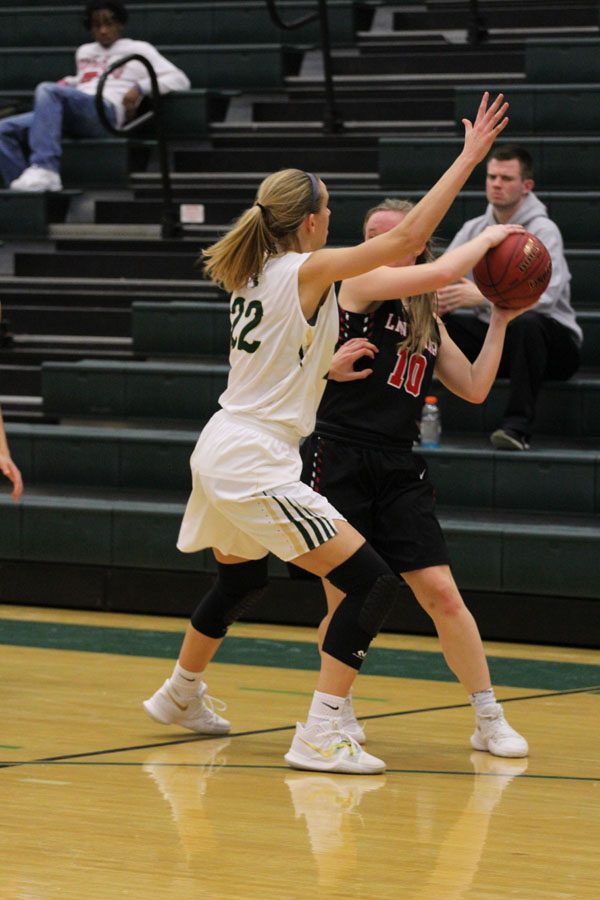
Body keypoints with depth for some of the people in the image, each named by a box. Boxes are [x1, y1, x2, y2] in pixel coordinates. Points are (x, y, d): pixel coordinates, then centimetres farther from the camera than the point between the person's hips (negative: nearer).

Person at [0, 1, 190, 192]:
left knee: (47, 90, -34)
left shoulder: (138, 50, 17)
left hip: (105, 110, -6)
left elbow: (180, 80, 8)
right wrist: (68, 83, 26)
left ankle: (44, 171, -46)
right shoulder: (84, 52, 35)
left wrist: (141, 88, -8)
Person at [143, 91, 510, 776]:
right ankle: (318, 738, -14)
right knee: (374, 583, -8)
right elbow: (407, 237, -18)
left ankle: (180, 695, 50)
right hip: (256, 465, -9)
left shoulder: (256, 275, 10)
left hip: (220, 454, 9)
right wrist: (470, 156, -14)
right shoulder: (308, 271, -13)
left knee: (241, 579, 33)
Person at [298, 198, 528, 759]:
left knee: (441, 593, -3)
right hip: (339, 457, -5)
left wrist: (500, 323, 11)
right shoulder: (360, 284, -2)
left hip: (399, 471, 5)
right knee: (343, 596, -4)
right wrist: (489, 237, -1)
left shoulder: (430, 324, 18)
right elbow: (442, 272, -14)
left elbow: (474, 389, 15)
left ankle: (489, 719, 4)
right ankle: (339, 708, 19)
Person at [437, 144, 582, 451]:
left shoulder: (543, 230, -10)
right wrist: (434, 299, -23)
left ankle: (517, 427, -40)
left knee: (526, 322, -40)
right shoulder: (474, 229, 10)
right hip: (493, 335, 5)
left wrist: (483, 297, -38)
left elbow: (544, 295, -26)